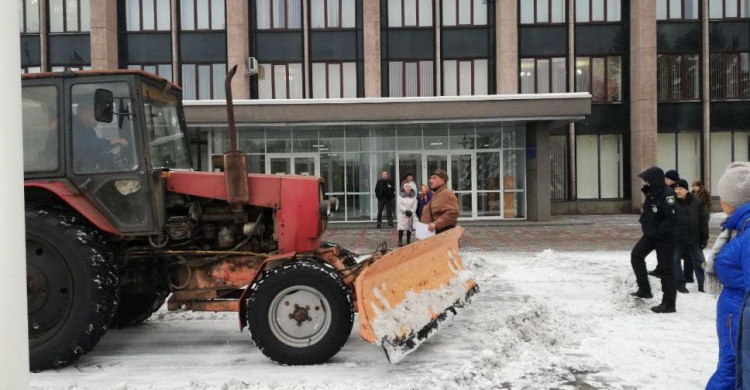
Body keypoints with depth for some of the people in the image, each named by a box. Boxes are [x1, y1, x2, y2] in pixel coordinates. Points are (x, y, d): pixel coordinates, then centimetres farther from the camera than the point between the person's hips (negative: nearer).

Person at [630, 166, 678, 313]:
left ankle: (669, 303, 7)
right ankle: (644, 289, 18)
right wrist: (644, 221, 4)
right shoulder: (652, 192, 6)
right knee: (636, 255, 10)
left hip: (665, 237, -9)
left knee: (665, 268, -2)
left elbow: (673, 217, -27)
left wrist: (659, 231, -24)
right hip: (651, 234, 9)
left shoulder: (667, 194, -22)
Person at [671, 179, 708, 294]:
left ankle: (703, 284, 18)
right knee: (675, 261, 4)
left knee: (699, 262, 7)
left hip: (693, 239, 1)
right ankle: (680, 284, 16)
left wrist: (705, 237, 1)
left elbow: (703, 221, 3)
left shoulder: (697, 202, -2)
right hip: (676, 239, -1)